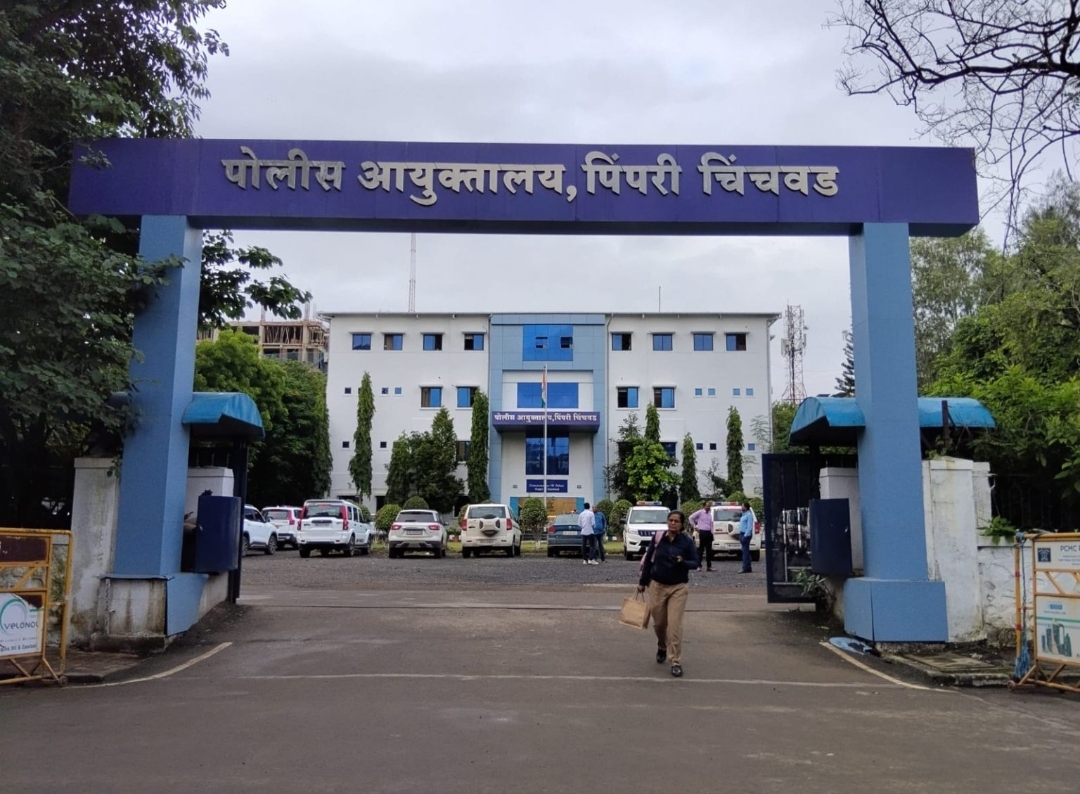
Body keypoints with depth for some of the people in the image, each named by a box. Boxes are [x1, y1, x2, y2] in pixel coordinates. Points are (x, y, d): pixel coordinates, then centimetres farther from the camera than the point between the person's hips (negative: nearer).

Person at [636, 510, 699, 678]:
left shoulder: (687, 541, -7)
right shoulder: (658, 537, -4)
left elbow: (695, 563, -3)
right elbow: (648, 559, 3)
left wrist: (682, 562, -25)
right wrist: (642, 582, 6)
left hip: (678, 588, -2)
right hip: (657, 586, 2)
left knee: (675, 625, -8)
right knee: (658, 622, 14)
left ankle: (676, 662, 1)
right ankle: (662, 648, 44)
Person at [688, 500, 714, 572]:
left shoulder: (709, 513, 16)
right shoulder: (700, 512, -3)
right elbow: (691, 517, -7)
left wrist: (711, 532, 16)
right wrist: (695, 526, -5)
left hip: (709, 533, 6)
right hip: (703, 532, -6)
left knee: (709, 550, 7)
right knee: (701, 549, -5)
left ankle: (709, 566, 10)